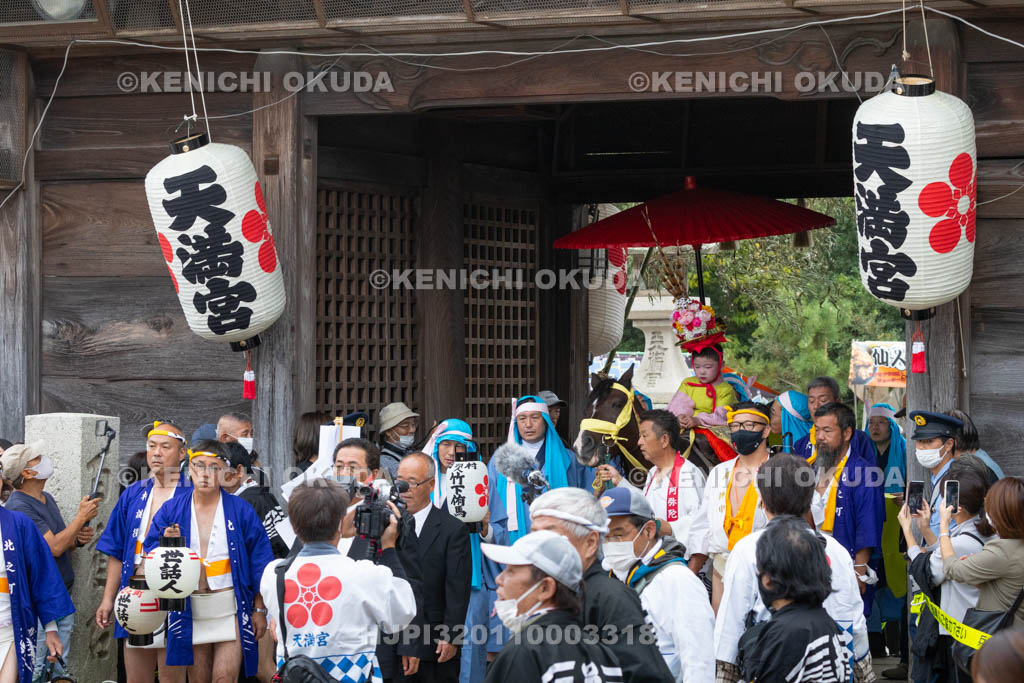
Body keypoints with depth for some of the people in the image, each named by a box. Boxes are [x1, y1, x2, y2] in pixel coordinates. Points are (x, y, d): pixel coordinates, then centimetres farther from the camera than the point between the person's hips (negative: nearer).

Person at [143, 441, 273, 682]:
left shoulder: (241, 510, 1)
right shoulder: (171, 510, 6)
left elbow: (259, 563, 3)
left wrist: (259, 610, 1)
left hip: (231, 611, -2)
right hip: (189, 612, 2)